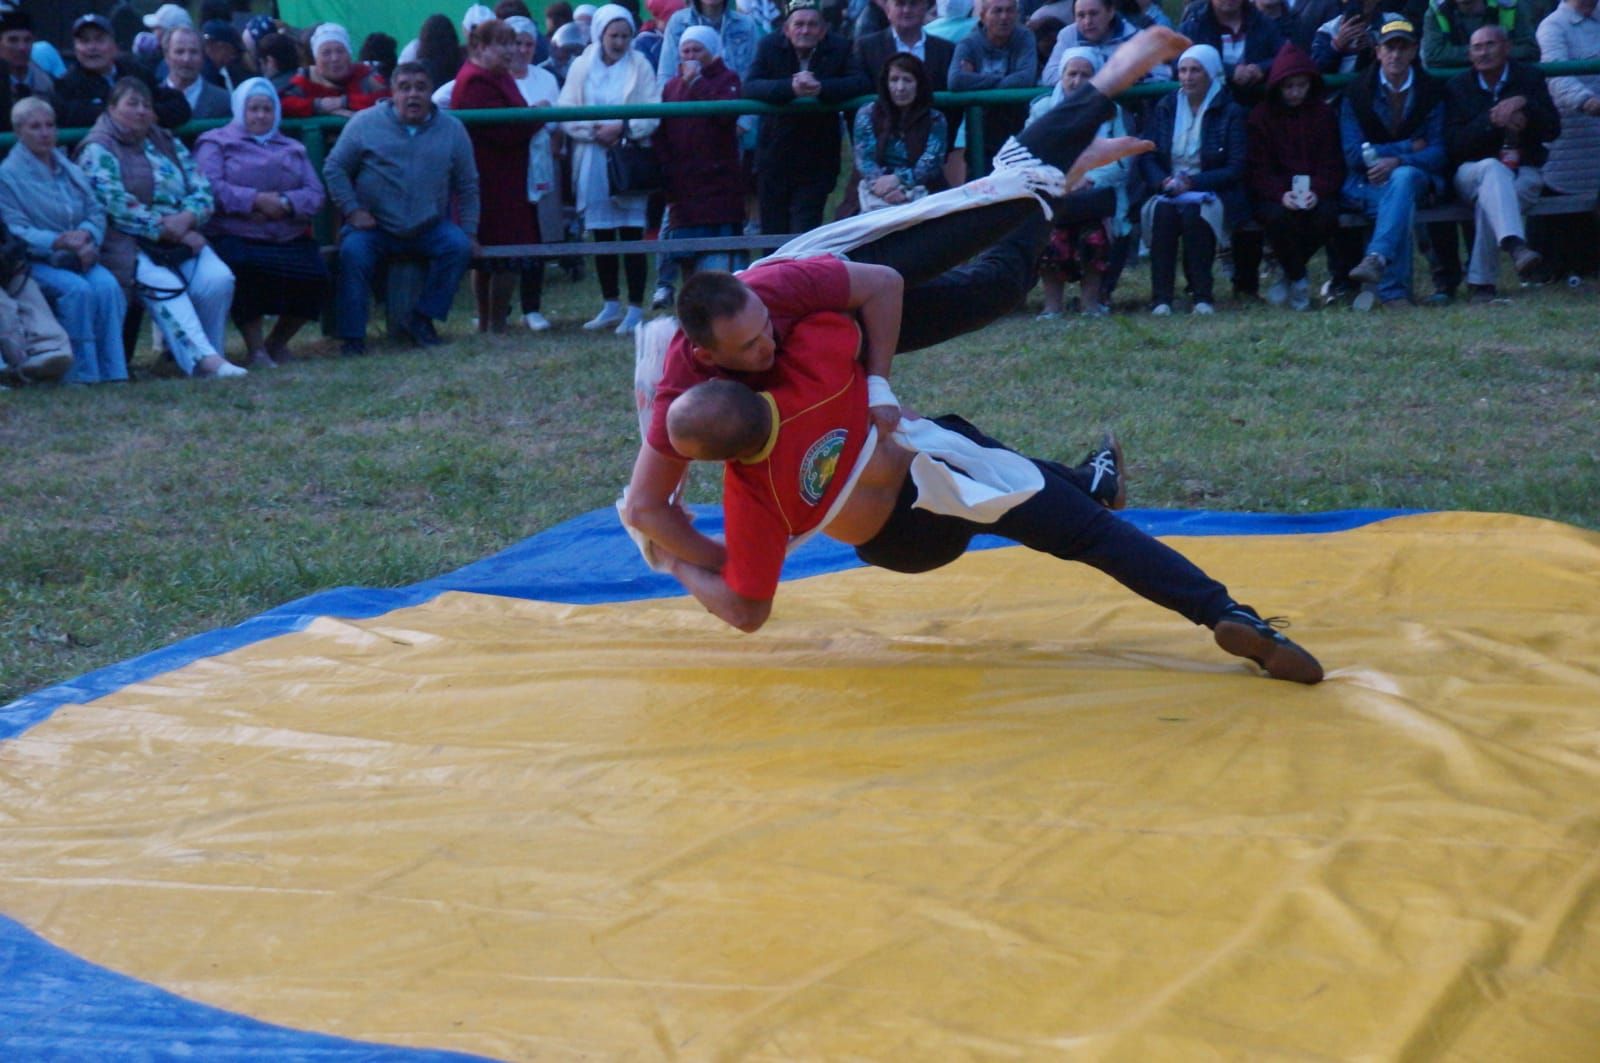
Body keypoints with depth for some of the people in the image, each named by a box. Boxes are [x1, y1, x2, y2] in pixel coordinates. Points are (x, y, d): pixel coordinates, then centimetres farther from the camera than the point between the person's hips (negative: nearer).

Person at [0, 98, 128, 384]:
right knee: (77, 289, -32)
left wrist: (87, 237, -13)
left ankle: (112, 372, -24)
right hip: (36, 262, -4)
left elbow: (96, 211, 11)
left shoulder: (70, 170, 17)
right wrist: (60, 242, -24)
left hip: (79, 257, 4)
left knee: (107, 285, -26)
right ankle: (82, 373, -26)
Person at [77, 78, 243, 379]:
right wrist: (166, 229, -15)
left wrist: (186, 218, -12)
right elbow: (117, 206, -12)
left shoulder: (167, 143, 20)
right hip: (128, 243, -5)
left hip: (182, 236, 6)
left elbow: (202, 188, 11)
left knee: (218, 279, -23)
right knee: (163, 285, -34)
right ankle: (202, 358, -47)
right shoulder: (98, 150, 0)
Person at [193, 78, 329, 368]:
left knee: (313, 274, -25)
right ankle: (256, 349, -19)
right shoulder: (215, 143, 14)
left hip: (289, 241, 4)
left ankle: (277, 342, 2)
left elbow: (315, 194, 10)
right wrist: (255, 200, -15)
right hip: (236, 238, -4)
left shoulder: (292, 148, 27)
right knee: (245, 269, -37)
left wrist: (286, 203, -11)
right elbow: (210, 189, -6)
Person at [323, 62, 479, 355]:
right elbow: (334, 168, 3)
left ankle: (422, 319, -12)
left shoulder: (452, 129, 5)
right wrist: (352, 210, -8)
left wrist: (469, 232, 4)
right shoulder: (366, 123, -1)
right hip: (374, 227, -2)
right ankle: (352, 336, -25)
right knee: (353, 251, -31)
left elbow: (467, 186, 11)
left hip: (430, 229, 2)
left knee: (460, 246, -25)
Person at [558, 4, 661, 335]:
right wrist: (595, 131, -14)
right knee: (602, 236, 9)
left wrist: (622, 128, -18)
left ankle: (635, 309, 2)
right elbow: (566, 113, 0)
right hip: (593, 162, 3)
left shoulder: (640, 66, 0)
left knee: (632, 234, -3)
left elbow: (653, 113, -6)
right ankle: (611, 305, 20)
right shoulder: (581, 66, 5)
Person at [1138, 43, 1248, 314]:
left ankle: (1202, 295, -29)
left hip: (1210, 193, -2)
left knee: (1193, 212, -36)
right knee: (1163, 212, -33)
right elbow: (1146, 158, 9)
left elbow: (1236, 169, -4)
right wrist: (1164, 182, -13)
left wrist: (1192, 182, -17)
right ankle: (1161, 296, -34)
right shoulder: (1165, 108, 14)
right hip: (1168, 191, 2)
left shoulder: (1230, 112, 3)